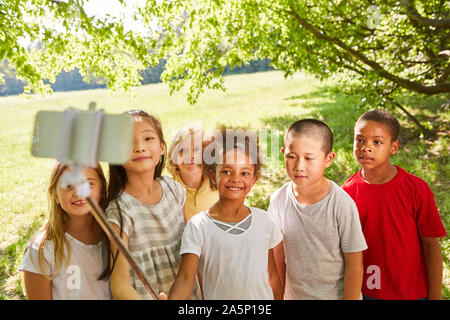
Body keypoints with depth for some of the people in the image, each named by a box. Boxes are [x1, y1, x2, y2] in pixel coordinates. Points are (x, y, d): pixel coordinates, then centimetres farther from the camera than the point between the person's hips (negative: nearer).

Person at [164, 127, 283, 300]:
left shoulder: (263, 219, -4)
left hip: (263, 296, 3)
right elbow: (185, 279, -22)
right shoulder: (197, 226, -14)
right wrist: (172, 298, -38)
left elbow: (273, 275, 4)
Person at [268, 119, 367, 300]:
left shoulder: (342, 204, -21)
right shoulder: (278, 200, -11)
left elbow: (354, 264, -13)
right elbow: (278, 254, 1)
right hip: (294, 295, 3)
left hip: (336, 294, -2)